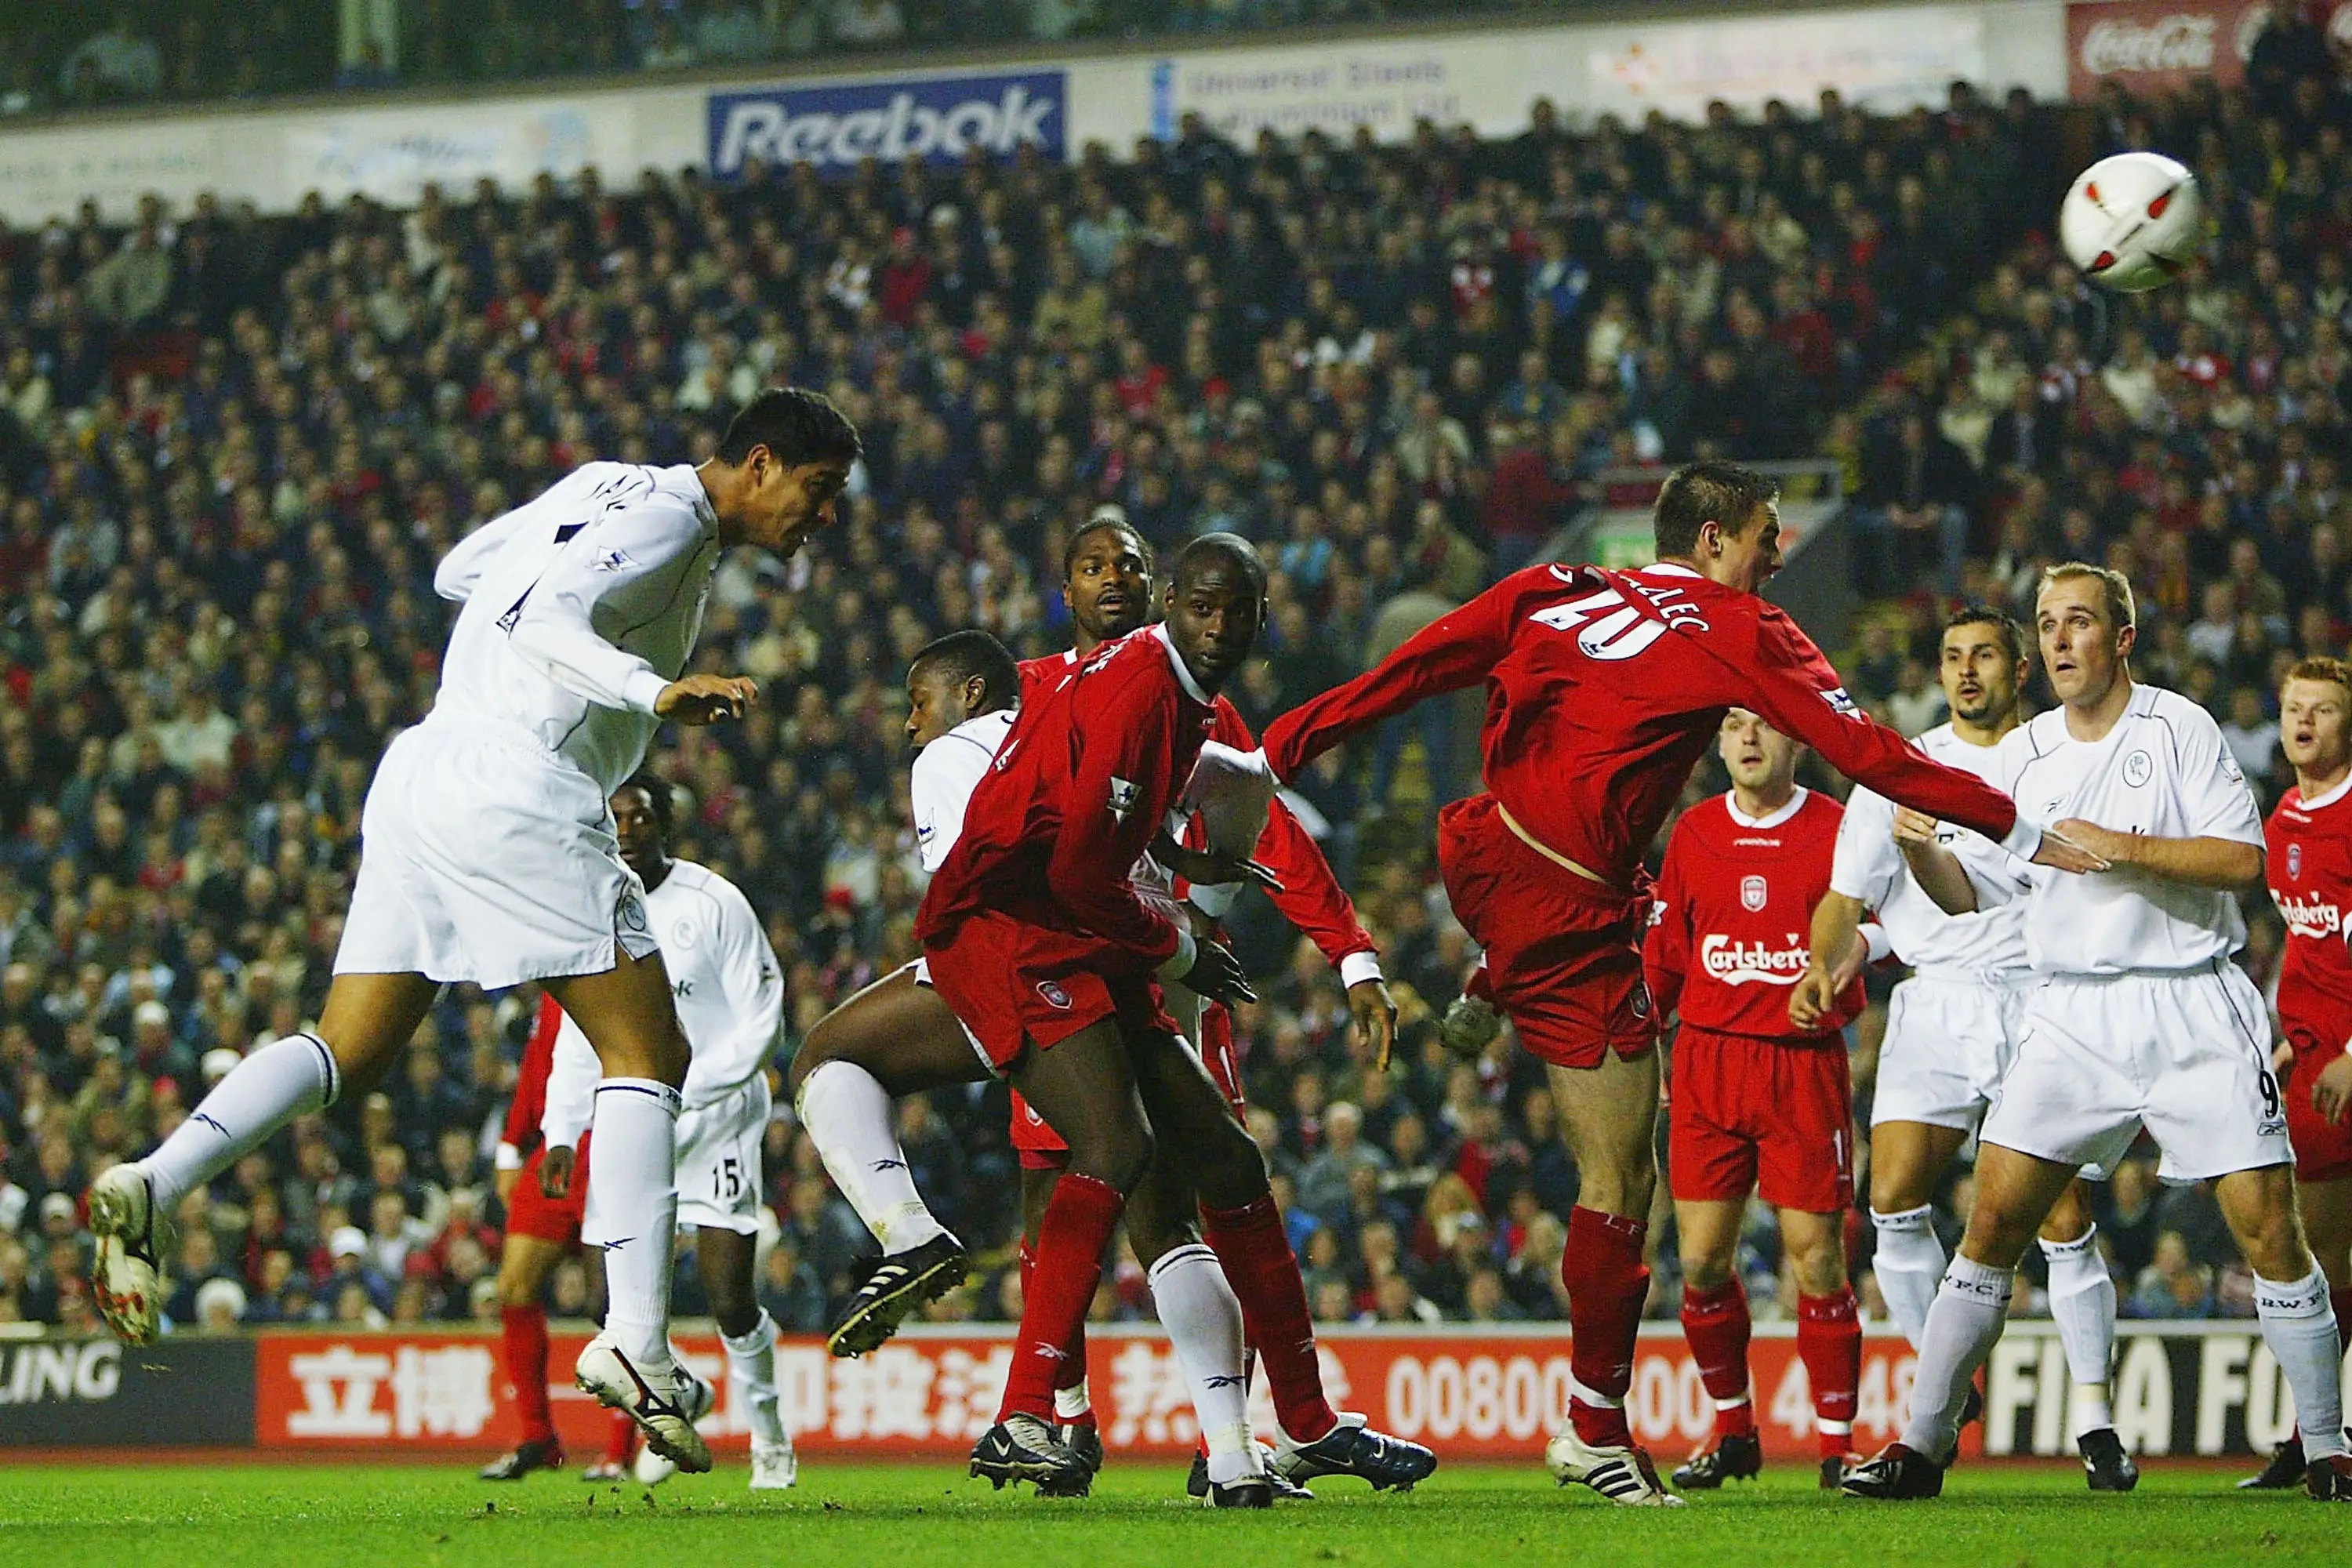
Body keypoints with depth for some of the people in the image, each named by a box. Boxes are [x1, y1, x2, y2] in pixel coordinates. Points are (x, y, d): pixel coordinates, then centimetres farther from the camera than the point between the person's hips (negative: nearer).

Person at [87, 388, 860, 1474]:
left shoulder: (614, 490, 21)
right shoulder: (668, 514, -7)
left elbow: (459, 571, 31)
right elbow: (536, 613, -21)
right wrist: (657, 691, -33)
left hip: (426, 769, 10)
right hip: (517, 788, -10)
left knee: (349, 1050, 8)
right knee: (647, 1053, -6)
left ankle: (152, 1186, -11)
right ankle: (636, 1342, -14)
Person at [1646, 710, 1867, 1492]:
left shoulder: (1837, 829, 1)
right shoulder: (1695, 832, 11)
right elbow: (1662, 958, 15)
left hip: (1806, 1065, -3)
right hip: (1707, 1059, 3)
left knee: (1817, 1257, -5)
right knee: (1701, 1259, 0)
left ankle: (1837, 1445, 3)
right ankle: (1732, 1432, 16)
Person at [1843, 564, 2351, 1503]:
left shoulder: (2179, 728, -1)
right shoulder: (2021, 756, 10)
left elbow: (2243, 858, -9)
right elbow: (1969, 896, 11)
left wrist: (2124, 848, -17)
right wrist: (1922, 849, -8)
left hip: (2194, 1011, -3)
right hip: (2074, 1017, 3)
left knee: (2268, 1228, -7)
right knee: (1995, 1218, -6)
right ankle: (1921, 1444, -2)